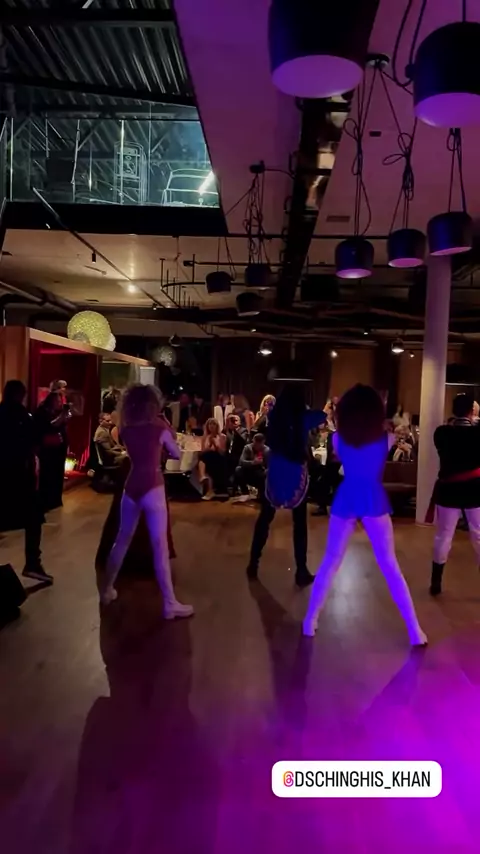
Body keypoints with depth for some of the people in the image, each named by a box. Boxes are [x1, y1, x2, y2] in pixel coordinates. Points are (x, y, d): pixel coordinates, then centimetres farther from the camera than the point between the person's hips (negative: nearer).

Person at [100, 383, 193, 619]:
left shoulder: (127, 429, 6)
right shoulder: (159, 428, -6)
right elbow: (177, 454, 5)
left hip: (131, 487, 5)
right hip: (152, 489, -5)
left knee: (123, 539, 18)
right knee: (160, 545, -4)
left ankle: (106, 590, 29)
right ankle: (170, 604, -1)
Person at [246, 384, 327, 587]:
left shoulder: (275, 416, -3)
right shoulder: (304, 417, -8)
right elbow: (323, 416, 13)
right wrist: (305, 409, 30)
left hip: (275, 474, 2)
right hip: (297, 476, -2)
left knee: (264, 519, 13)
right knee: (300, 523, 6)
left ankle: (253, 564, 21)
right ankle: (301, 572, 9)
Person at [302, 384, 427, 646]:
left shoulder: (338, 438, -2)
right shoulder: (386, 438, -5)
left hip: (345, 500, 1)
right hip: (374, 502, -1)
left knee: (330, 563, 13)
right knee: (390, 567, 8)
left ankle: (310, 620, 17)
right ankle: (414, 630, 11)